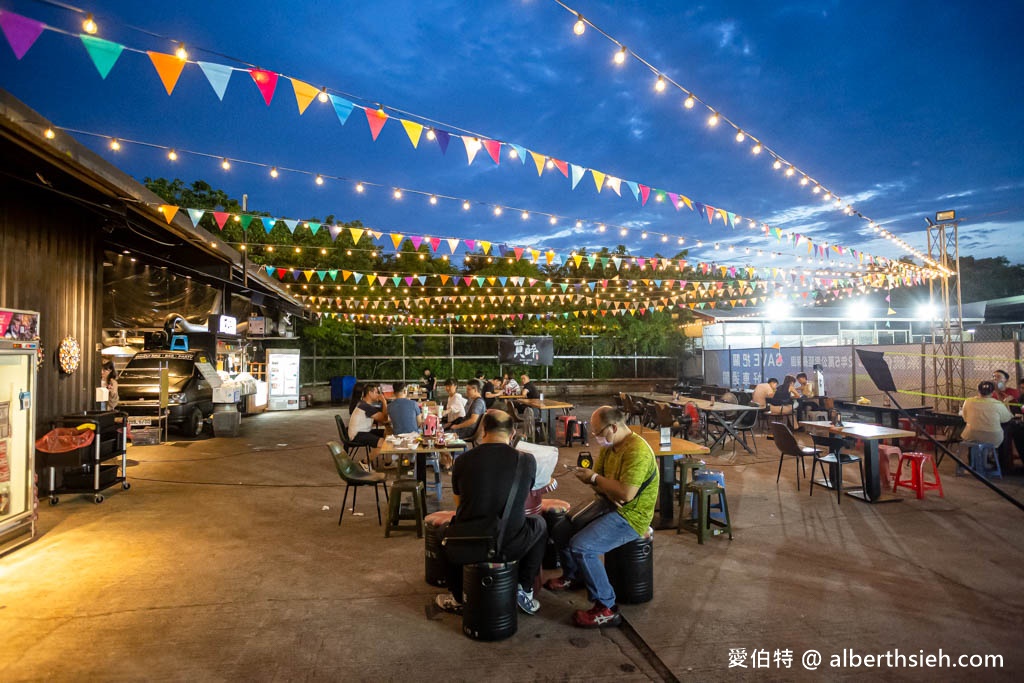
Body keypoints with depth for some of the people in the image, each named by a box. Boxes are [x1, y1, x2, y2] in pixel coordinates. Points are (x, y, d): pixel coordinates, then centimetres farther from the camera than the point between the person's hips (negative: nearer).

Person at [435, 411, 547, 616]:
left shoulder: (463, 460, -7)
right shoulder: (527, 461, -8)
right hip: (510, 546, -1)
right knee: (539, 524, 29)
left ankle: (457, 598, 39)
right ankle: (525, 590, 24)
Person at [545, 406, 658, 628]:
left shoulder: (637, 451, -24)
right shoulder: (609, 446, 6)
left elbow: (626, 493, -31)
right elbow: (602, 485, 11)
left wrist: (595, 478, -18)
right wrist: (589, 478, -14)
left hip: (631, 516, -10)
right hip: (610, 506, 10)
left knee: (581, 547, -26)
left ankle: (607, 609, -11)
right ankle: (572, 576, 36)